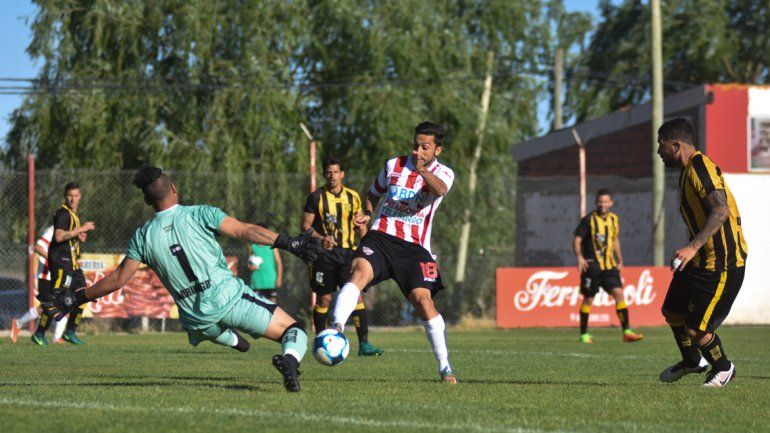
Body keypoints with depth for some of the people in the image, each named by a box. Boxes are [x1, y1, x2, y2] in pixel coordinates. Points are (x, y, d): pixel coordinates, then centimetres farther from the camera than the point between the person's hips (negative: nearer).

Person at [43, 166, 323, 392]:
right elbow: (245, 231, -12)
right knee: (294, 333, -5)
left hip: (197, 316, 4)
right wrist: (289, 243, -13)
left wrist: (76, 298, 14)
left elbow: (118, 279, 4)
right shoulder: (200, 214, -3)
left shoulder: (143, 236, 5)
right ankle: (289, 358, -34)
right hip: (229, 296, -4)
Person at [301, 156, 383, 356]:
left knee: (357, 295, -10)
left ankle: (364, 343, -11)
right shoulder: (316, 197, 1)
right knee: (324, 299, 2)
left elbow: (360, 225, 18)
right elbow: (305, 225, -1)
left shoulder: (353, 197, 10)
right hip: (324, 253, -2)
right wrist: (321, 239, -19)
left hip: (348, 252, 2)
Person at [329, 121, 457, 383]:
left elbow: (440, 189, -22)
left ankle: (445, 367, -2)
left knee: (423, 300, -16)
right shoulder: (393, 165, 13)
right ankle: (337, 328, -47)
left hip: (414, 248, -2)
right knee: (360, 271, -29)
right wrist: (367, 214, 7)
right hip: (380, 238, 2)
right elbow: (374, 193, 30)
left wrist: (423, 171, -44)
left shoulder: (442, 173, 4)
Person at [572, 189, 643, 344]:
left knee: (619, 293, -10)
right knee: (588, 299, 2)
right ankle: (584, 334, 15)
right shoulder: (589, 220, -6)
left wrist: (620, 260, 21)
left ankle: (626, 331, -12)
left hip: (609, 266, 4)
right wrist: (579, 257, -22)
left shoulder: (614, 219, 9)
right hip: (592, 266, -4)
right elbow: (577, 239, -8)